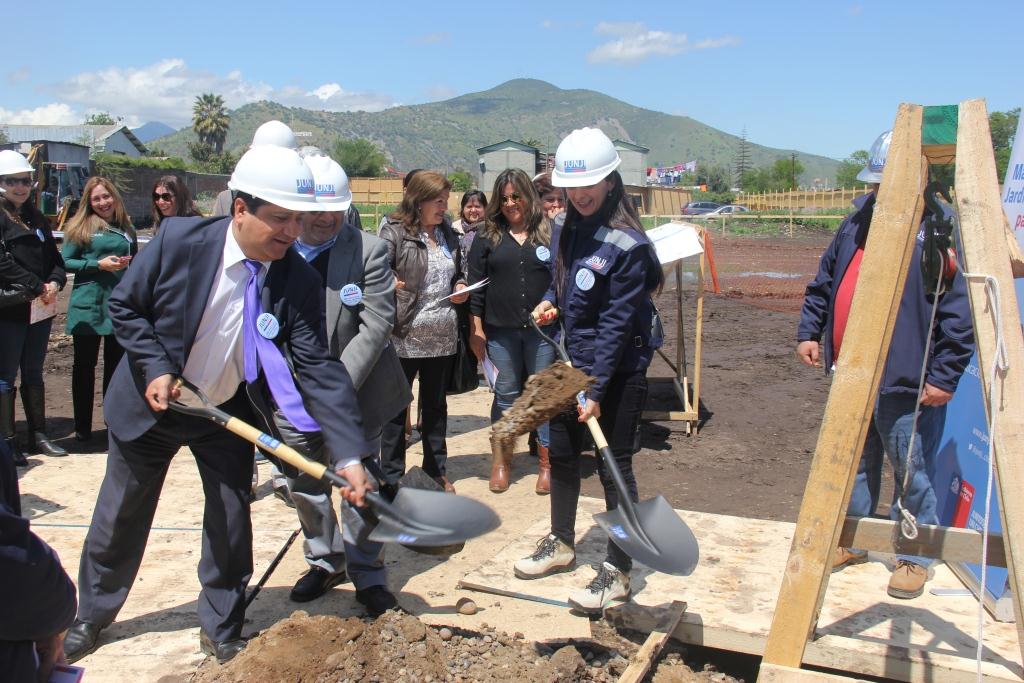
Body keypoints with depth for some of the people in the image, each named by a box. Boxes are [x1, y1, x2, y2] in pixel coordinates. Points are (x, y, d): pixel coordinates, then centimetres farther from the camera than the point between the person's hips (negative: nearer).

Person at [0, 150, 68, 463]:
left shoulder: (36, 218, 16)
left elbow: (54, 256, 15)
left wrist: (55, 282, -4)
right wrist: (38, 287, -17)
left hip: (41, 308, 7)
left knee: (33, 374, 14)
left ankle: (38, 436, 22)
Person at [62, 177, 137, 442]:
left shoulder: (127, 228, 11)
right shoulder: (81, 227, -1)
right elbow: (65, 261, -5)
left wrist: (130, 263, 0)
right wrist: (99, 264, -15)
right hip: (88, 306, -3)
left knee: (116, 364, 10)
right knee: (85, 365, 4)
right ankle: (82, 427, 13)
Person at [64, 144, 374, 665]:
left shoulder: (299, 281, -19)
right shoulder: (178, 238, -22)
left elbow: (317, 367, -22)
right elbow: (124, 305, -8)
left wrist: (349, 455, -31)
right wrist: (154, 369, -21)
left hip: (229, 414, 1)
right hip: (151, 404, 0)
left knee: (231, 523, 7)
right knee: (119, 518, 15)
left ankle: (220, 630, 30)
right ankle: (90, 619, 40)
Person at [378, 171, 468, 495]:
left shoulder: (448, 233, 12)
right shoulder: (395, 231, -7)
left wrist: (461, 286, 4)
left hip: (442, 335, 6)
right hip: (405, 335, -6)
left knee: (436, 405, 17)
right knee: (397, 407, 4)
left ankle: (436, 470, 31)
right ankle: (391, 478, 15)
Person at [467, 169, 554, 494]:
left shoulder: (551, 233, 4)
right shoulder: (487, 236, 5)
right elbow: (476, 284, 5)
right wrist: (476, 329, 1)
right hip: (501, 330, 1)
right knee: (505, 395, 9)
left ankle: (546, 462, 18)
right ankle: (501, 460, 23)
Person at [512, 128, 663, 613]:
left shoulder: (626, 243, -20)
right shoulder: (564, 226, 3)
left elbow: (616, 324, -21)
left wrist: (596, 389, -22)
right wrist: (550, 301, -1)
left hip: (619, 369, -8)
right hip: (573, 359, 8)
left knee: (614, 465, 1)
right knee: (561, 451, 17)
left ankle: (618, 572, 16)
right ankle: (561, 543, 38)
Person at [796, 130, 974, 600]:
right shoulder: (859, 219, 9)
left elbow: (960, 313, -14)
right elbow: (824, 281, 19)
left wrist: (945, 376, -15)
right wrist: (809, 331, 12)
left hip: (905, 383, -6)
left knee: (911, 472, 6)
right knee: (855, 464, 18)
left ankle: (915, 557, 24)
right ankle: (853, 540, 35)